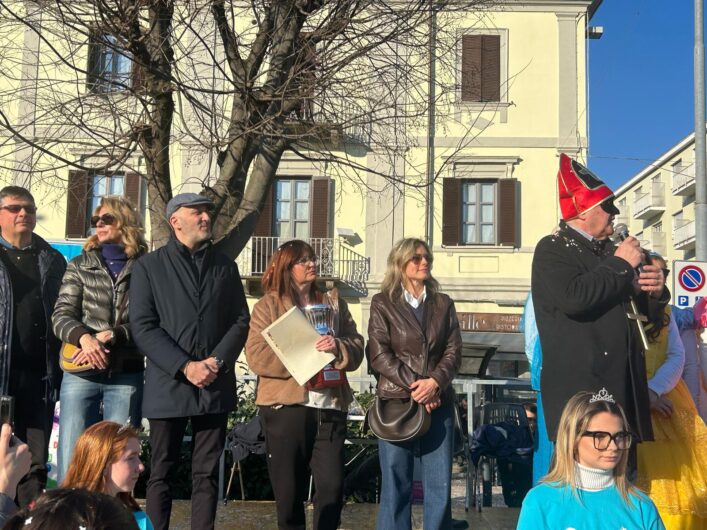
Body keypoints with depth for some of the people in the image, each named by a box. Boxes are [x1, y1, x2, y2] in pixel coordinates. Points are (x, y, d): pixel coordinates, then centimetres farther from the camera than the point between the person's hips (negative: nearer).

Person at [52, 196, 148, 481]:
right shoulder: (80, 265, 10)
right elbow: (61, 315, 1)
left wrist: (110, 336, -16)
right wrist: (84, 337, -18)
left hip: (127, 376, -1)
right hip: (81, 373, 1)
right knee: (70, 462, -1)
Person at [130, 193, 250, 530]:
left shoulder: (225, 266, 13)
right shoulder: (149, 266, 3)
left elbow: (240, 321, 8)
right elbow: (143, 328, -5)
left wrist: (218, 361, -9)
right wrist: (185, 366, -14)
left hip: (215, 386, 2)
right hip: (168, 385, -2)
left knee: (207, 474, 6)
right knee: (162, 472, 6)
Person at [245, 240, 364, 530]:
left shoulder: (334, 303, 14)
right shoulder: (267, 306, 3)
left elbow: (357, 349, 7)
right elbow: (256, 356, -9)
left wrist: (338, 348, -15)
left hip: (330, 407, 3)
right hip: (286, 408, -2)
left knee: (332, 486, -2)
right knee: (289, 490, 7)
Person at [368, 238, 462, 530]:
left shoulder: (443, 304, 15)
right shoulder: (383, 303, 5)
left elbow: (454, 351, 6)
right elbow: (379, 354, -4)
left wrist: (435, 382, -12)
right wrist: (413, 385, -13)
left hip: (438, 402, 3)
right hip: (396, 402, -3)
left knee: (440, 484, 2)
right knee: (396, 484, 1)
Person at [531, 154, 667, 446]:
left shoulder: (608, 250, 20)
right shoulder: (552, 249, -4)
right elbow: (574, 298, -24)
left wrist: (654, 290, 6)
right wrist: (620, 264, -11)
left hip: (626, 387, 7)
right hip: (580, 389, -7)